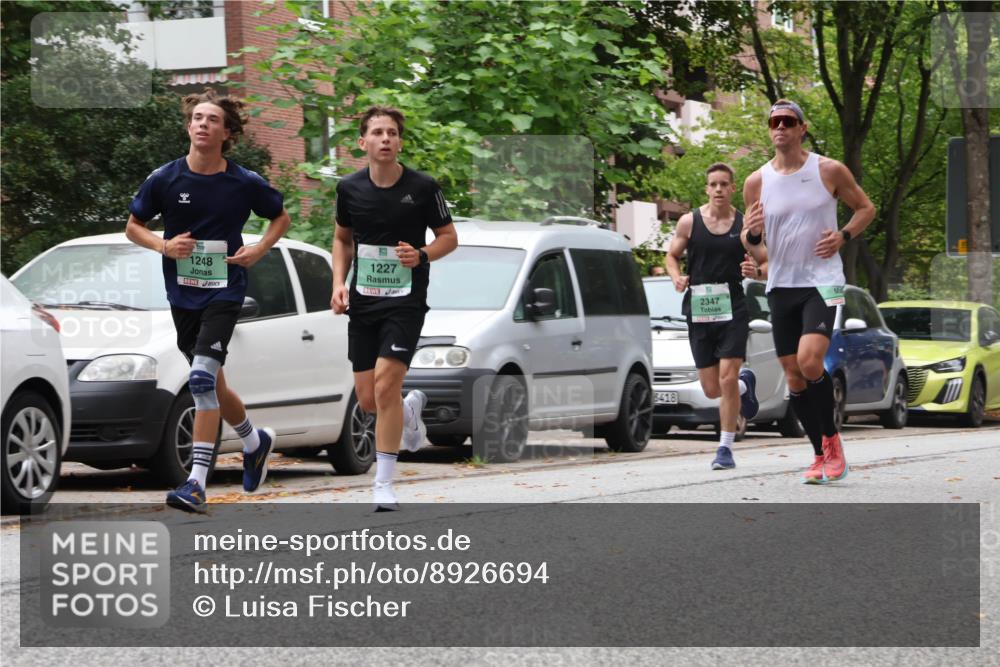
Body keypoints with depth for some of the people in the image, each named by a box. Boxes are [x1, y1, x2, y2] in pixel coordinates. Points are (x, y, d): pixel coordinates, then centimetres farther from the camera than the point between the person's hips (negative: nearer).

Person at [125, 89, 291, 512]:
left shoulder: (245, 184, -6)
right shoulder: (164, 179, -3)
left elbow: (281, 217, 13)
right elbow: (133, 227, 8)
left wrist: (259, 250, -4)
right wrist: (163, 245, -11)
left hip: (224, 291, -4)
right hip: (182, 294, 4)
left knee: (202, 378, -20)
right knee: (212, 385, 16)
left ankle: (197, 483, -21)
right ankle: (254, 442, 44)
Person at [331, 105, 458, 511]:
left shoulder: (423, 187, -7)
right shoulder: (349, 188, 2)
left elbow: (449, 237, 3)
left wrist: (421, 255, -17)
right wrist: (339, 283, 3)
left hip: (406, 300, -4)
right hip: (362, 301, 4)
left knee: (386, 387, -17)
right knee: (367, 399, 4)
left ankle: (383, 484, -7)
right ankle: (411, 410, 40)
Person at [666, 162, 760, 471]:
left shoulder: (745, 224, 1)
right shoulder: (689, 222, 2)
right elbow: (672, 256, 12)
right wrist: (677, 278, -8)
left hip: (733, 309, -2)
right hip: (699, 311, 2)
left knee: (727, 378, -13)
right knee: (712, 389, 5)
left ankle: (725, 448, -3)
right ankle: (745, 384, 40)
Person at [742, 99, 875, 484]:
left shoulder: (830, 171, -3)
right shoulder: (757, 182, 4)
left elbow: (865, 208, 11)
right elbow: (754, 249, 11)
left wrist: (843, 236, -7)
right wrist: (751, 236, -13)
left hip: (822, 282, -4)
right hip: (781, 286, 4)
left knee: (809, 361, -23)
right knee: (794, 376, 4)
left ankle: (831, 438, -4)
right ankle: (822, 455, 17)